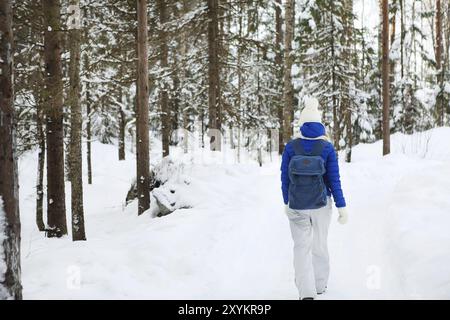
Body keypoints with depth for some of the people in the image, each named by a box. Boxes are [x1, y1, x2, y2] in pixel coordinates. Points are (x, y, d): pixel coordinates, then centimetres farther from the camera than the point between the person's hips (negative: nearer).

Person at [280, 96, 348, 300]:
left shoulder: (290, 147, -10)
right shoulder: (327, 148, -11)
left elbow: (285, 178, -3)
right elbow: (334, 180, -9)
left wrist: (286, 202, 11)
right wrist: (341, 207, -2)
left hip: (297, 206, 0)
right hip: (321, 205, 1)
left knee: (302, 247, 6)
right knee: (320, 244, 19)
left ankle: (307, 292, -8)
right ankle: (320, 285, 33)